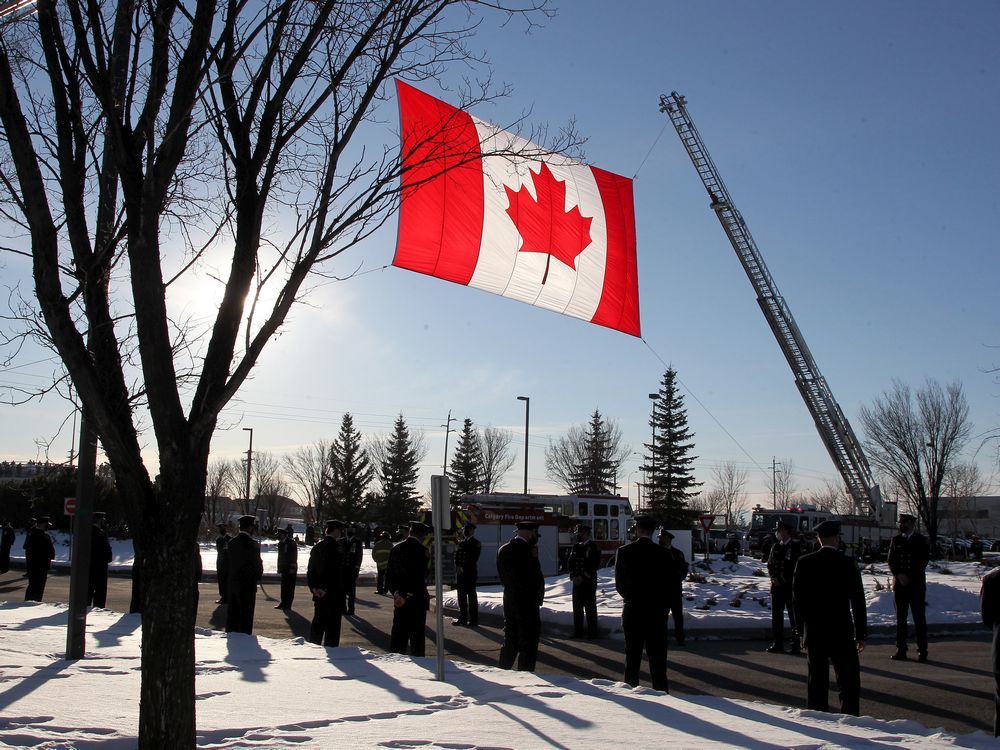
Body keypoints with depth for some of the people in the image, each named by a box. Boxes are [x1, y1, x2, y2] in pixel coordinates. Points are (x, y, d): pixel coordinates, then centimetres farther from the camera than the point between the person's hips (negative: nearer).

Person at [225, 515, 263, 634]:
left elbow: (229, 562, 6)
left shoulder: (231, 542, 2)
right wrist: (258, 577, 10)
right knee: (246, 615, 1)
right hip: (248, 584, -6)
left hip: (232, 583, 6)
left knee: (232, 613, 14)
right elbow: (257, 564, -9)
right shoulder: (252, 544, -15)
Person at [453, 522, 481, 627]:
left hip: (470, 573, -6)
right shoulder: (461, 542, 16)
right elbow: (457, 556, 12)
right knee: (461, 597, 10)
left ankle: (473, 620, 1)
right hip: (460, 573, 6)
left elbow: (473, 559, -8)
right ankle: (462, 618, 18)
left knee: (472, 597, -2)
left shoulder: (476, 543, -2)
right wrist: (458, 567, -3)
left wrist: (463, 568, -10)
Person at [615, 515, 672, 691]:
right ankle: (661, 690, 5)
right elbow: (669, 583, -2)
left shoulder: (624, 552, -6)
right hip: (657, 611, -1)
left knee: (632, 655, 10)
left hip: (632, 610, 1)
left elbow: (619, 583, 0)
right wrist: (663, 607, 12)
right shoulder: (663, 554, -8)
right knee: (657, 656, 5)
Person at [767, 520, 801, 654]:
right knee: (776, 616, 6)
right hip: (777, 586, 5)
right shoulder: (775, 546, 11)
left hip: (791, 586, -5)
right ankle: (777, 644, 12)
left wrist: (784, 580, -11)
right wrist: (773, 577, -4)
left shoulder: (796, 546, -4)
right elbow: (770, 564, 13)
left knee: (794, 616, 1)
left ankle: (796, 644, 8)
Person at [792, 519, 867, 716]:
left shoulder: (804, 562, -2)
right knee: (849, 680, 6)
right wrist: (860, 635, 4)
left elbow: (797, 599, 3)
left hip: (813, 633, 3)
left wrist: (801, 631, 11)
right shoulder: (847, 564, -7)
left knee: (817, 680, 9)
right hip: (841, 633, -2)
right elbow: (858, 601, -4)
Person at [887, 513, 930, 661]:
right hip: (899, 585, 3)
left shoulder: (921, 540, 2)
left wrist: (909, 577, -10)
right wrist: (899, 575, -9)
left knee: (919, 619, -1)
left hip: (916, 584, -3)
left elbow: (923, 560, -4)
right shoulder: (896, 540, 10)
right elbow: (891, 561, 7)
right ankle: (901, 650, 8)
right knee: (900, 619, 5)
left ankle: (922, 651, 3)